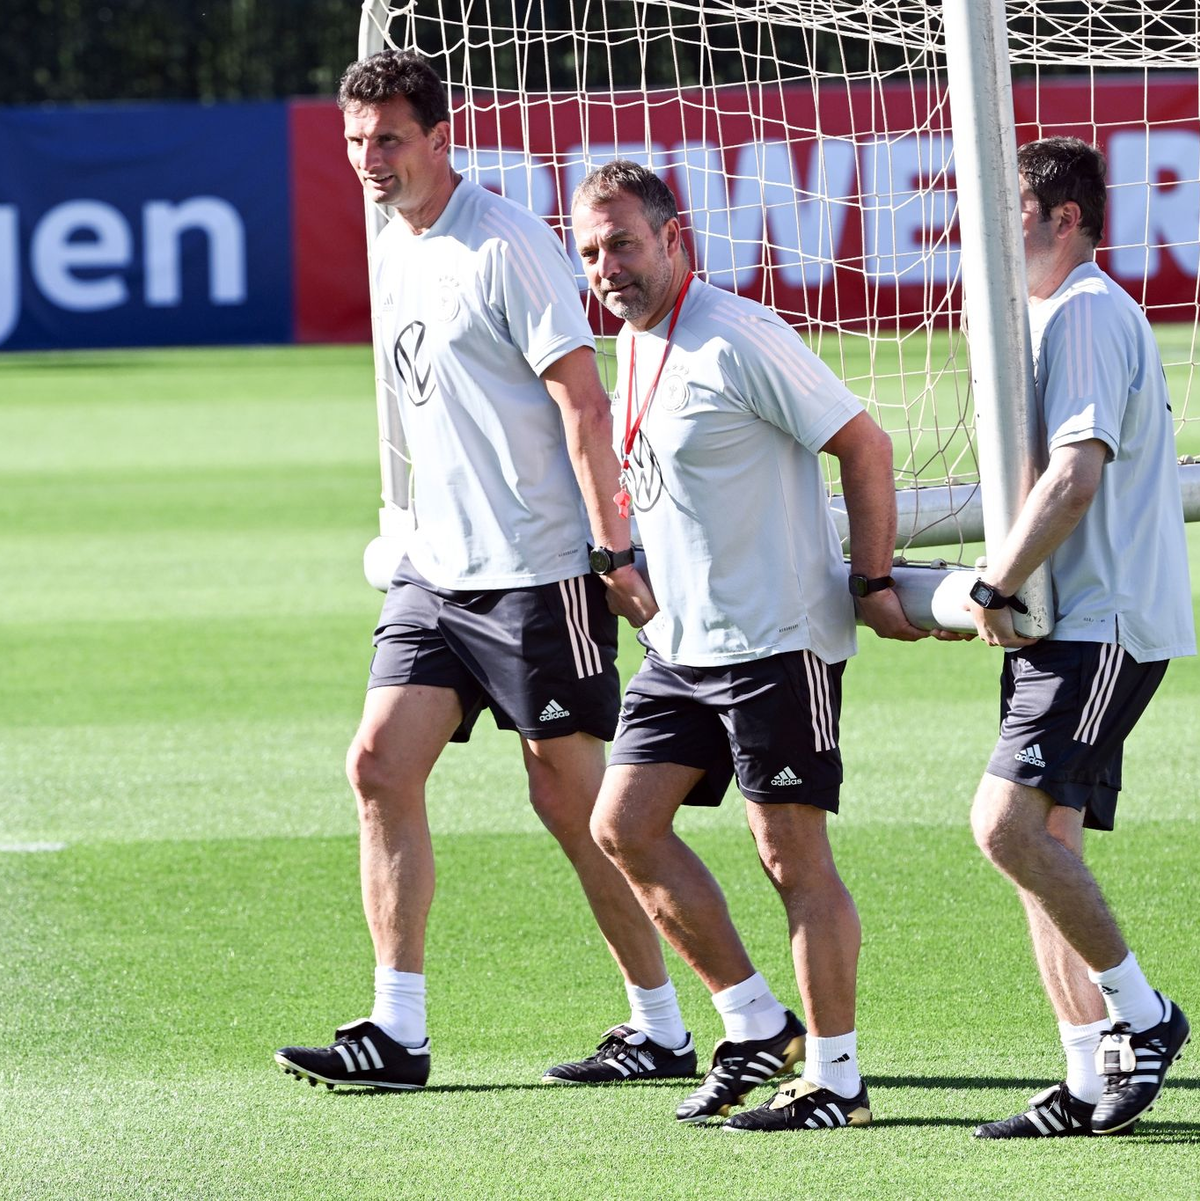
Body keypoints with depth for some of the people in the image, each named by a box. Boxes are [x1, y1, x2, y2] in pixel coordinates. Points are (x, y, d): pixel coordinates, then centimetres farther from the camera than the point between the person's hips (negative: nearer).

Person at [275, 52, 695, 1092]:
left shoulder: (506, 246, -13)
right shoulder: (396, 250, 13)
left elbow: (583, 401, -16)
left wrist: (614, 548, -19)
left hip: (539, 570, -8)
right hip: (439, 570, 8)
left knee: (569, 794, -3)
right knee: (381, 763, -3)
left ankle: (663, 1030, 8)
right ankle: (400, 1033, -1)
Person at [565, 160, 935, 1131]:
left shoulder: (740, 340, -16)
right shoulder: (634, 346, 11)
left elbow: (864, 445, -13)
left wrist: (872, 583, -12)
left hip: (778, 640, -9)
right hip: (682, 644, 9)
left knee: (792, 853, -6)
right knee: (624, 825, 4)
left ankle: (835, 1079, 2)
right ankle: (756, 1026, 14)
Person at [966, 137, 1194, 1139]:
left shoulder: (1086, 314, -12)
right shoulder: (1060, 317, 21)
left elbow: (1077, 472, -22)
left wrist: (995, 589, -17)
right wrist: (1001, 596, 19)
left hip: (1104, 624, -10)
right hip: (1070, 629, 10)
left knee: (1009, 822, -18)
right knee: (1043, 840, 5)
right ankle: (1093, 1083, 5)